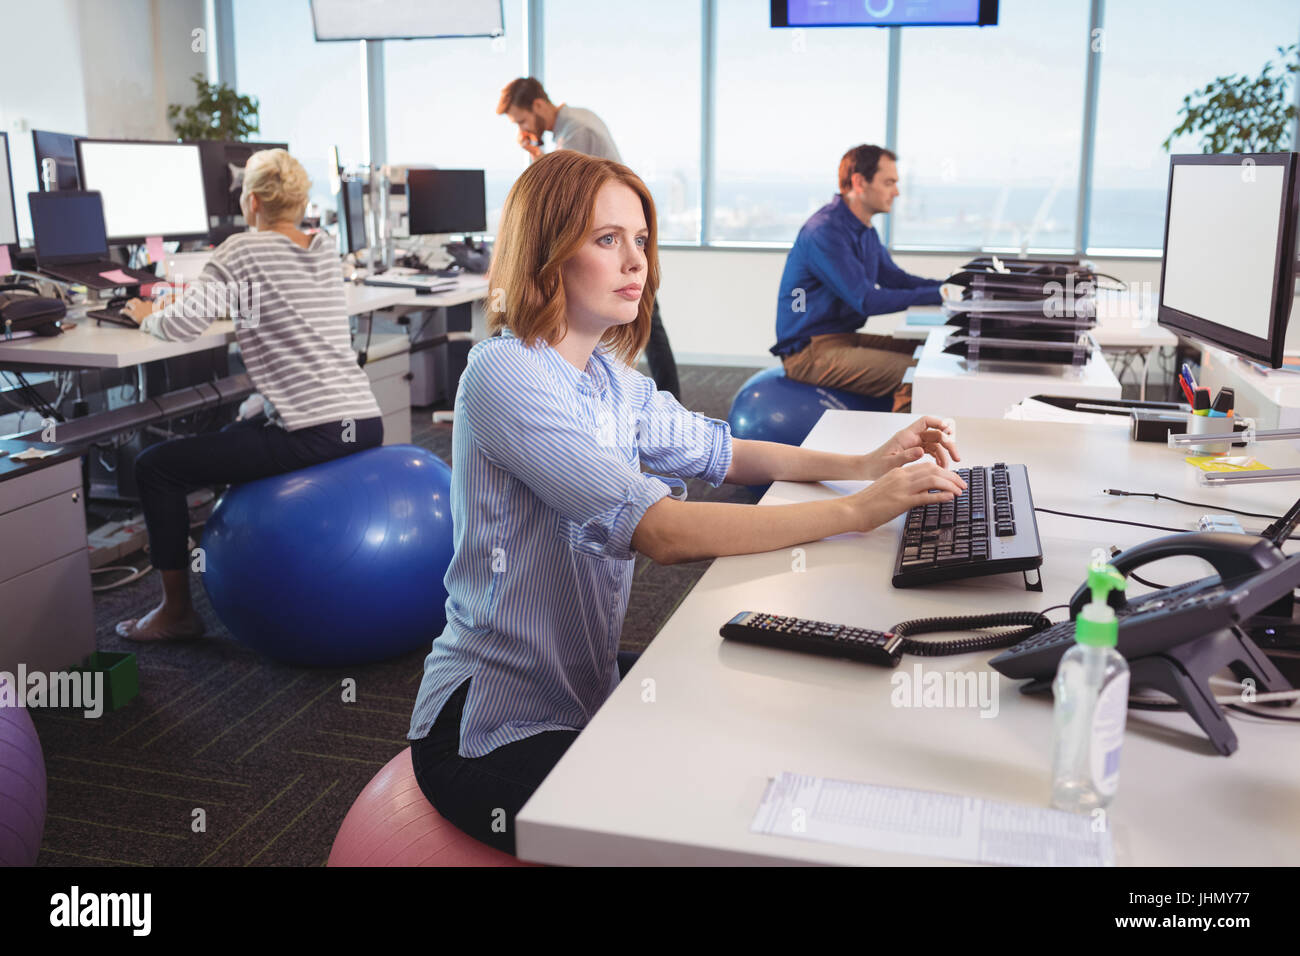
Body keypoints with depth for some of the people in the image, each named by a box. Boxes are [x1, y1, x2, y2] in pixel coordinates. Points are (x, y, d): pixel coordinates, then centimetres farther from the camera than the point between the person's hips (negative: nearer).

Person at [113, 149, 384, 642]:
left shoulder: (243, 251, -7)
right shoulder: (326, 248, 14)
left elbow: (183, 325, -12)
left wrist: (148, 316, 9)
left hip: (313, 436, -8)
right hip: (366, 425, 8)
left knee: (154, 467, 7)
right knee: (234, 434, 35)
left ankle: (177, 610, 16)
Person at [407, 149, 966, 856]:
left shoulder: (606, 373, 5)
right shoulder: (506, 378, -24)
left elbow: (713, 450, 14)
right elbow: (658, 529, -34)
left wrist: (863, 464, -2)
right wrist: (855, 513, -32)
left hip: (585, 684, 8)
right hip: (492, 737, -8)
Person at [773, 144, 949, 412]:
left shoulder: (864, 230, 14)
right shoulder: (824, 231, -19)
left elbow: (894, 278, 20)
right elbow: (866, 301, -23)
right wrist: (937, 295, -21)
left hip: (843, 337, 10)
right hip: (810, 352, -10)